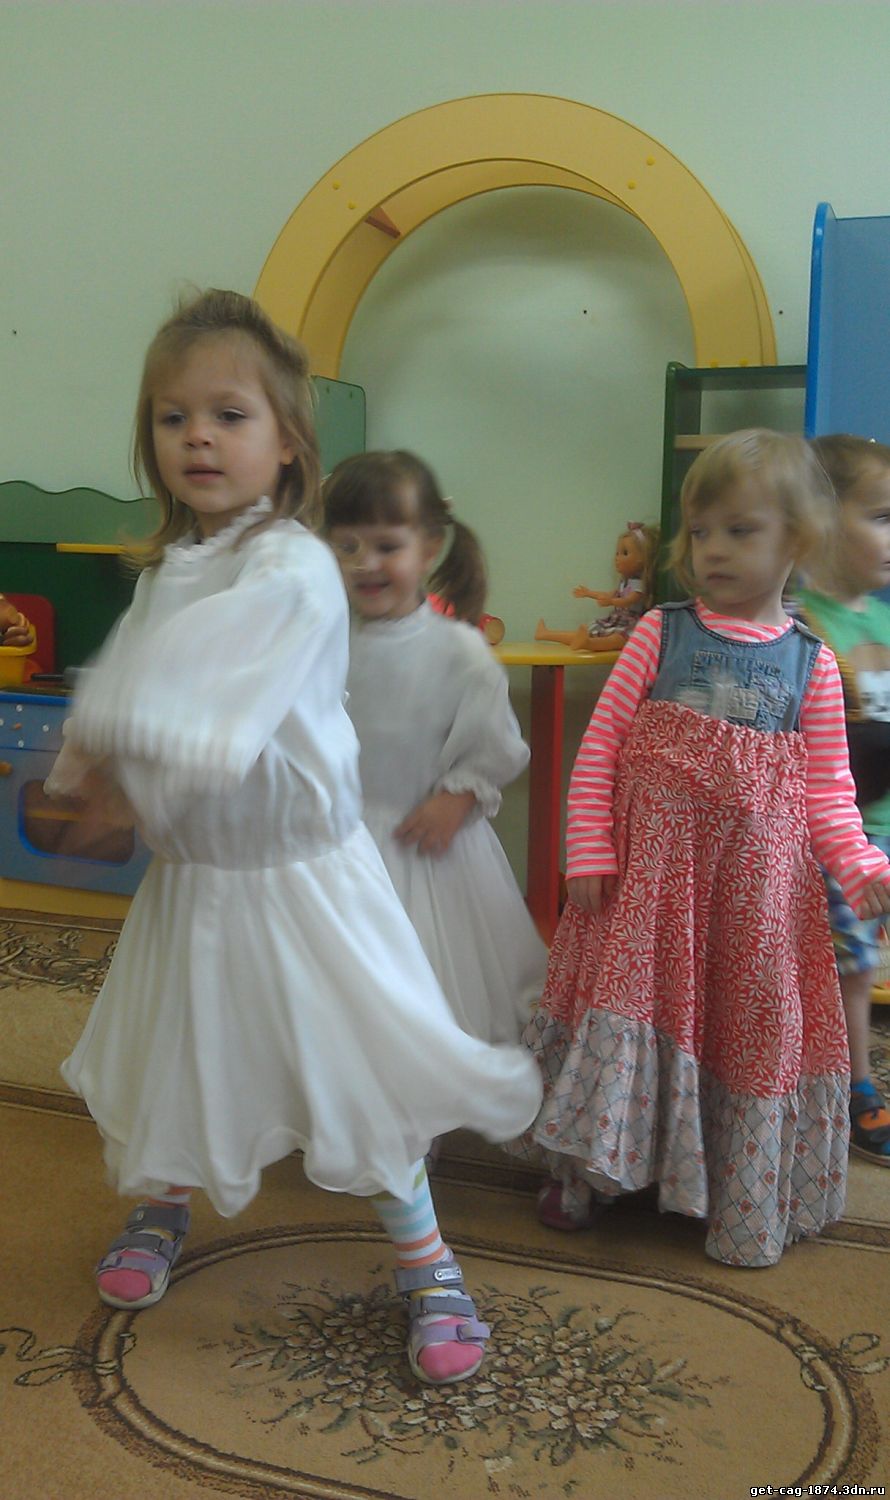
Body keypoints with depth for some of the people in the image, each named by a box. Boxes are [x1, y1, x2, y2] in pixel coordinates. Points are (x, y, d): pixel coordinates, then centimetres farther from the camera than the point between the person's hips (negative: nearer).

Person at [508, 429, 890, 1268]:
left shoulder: (811, 663, 1)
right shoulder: (661, 633, -1)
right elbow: (599, 745, -2)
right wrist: (589, 854, -6)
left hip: (758, 877, 1)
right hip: (651, 862, -1)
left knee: (750, 1017, 9)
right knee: (634, 993, 5)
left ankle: (745, 1203, 29)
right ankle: (585, 1172, 25)